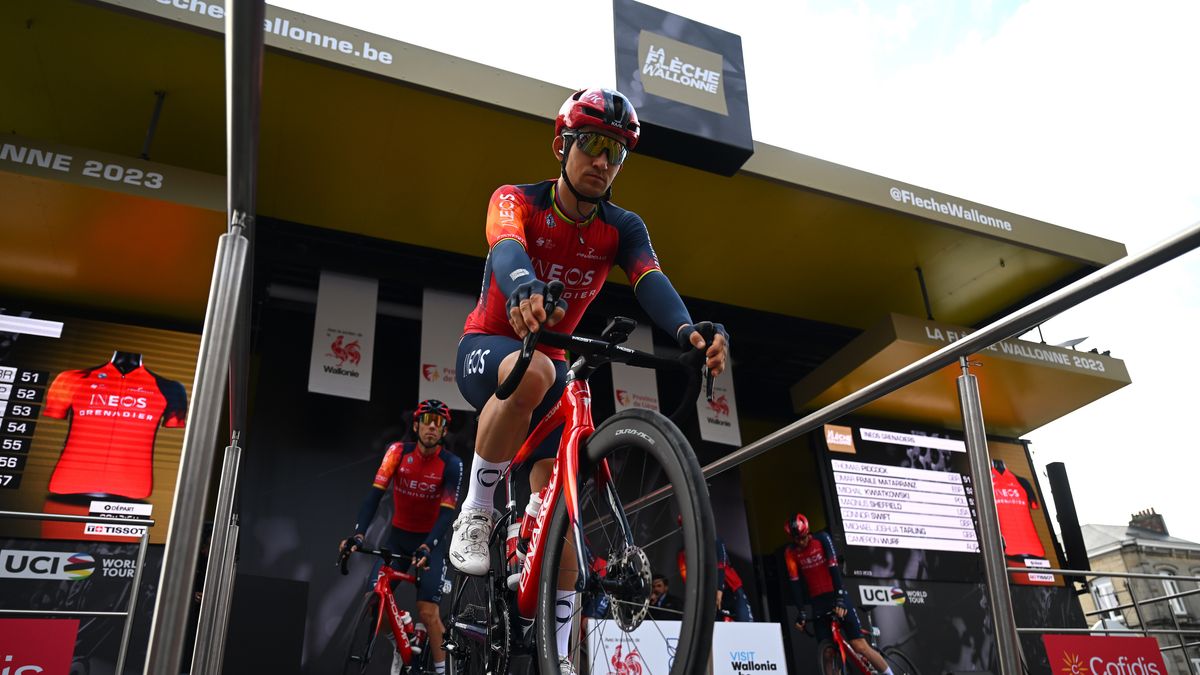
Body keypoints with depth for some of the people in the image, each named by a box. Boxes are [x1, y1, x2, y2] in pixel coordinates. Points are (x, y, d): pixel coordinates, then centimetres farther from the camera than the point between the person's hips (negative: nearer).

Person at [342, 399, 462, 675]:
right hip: (399, 536, 3)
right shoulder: (398, 451, -13)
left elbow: (447, 513, -23)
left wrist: (427, 547, -38)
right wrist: (359, 534, -33)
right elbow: (375, 494, -20)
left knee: (427, 611, -13)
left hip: (431, 540, -2)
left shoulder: (451, 464, -17)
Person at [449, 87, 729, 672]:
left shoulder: (623, 229, -5)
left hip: (552, 363, 4)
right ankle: (475, 513, -21)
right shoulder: (515, 201, -14)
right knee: (532, 371, -40)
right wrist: (525, 291, -62)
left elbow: (651, 283, -24)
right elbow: (507, 250, -37)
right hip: (486, 347, -4)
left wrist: (690, 331, -47)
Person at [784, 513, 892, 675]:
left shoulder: (822, 538, -10)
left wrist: (839, 599, -28)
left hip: (837, 596, -2)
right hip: (818, 601, 2)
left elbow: (834, 568, -18)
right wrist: (801, 612, -16)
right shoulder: (790, 552, -4)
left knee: (860, 646, -10)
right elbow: (794, 582, -8)